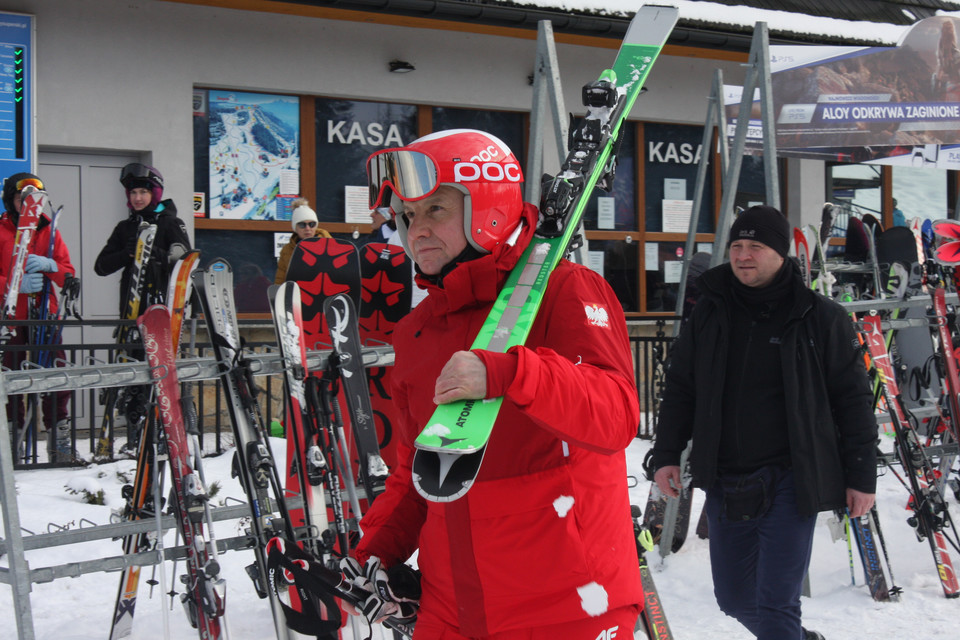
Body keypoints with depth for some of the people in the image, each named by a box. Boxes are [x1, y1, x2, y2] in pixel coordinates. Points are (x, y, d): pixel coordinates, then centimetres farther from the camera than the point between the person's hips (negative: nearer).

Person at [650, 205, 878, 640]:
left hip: (789, 483, -5)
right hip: (724, 483, 5)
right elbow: (679, 388, 12)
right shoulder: (709, 312, 7)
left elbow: (853, 400, 0)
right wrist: (667, 454, 4)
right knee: (734, 599, 16)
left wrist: (861, 477, -2)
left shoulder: (820, 318, -3)